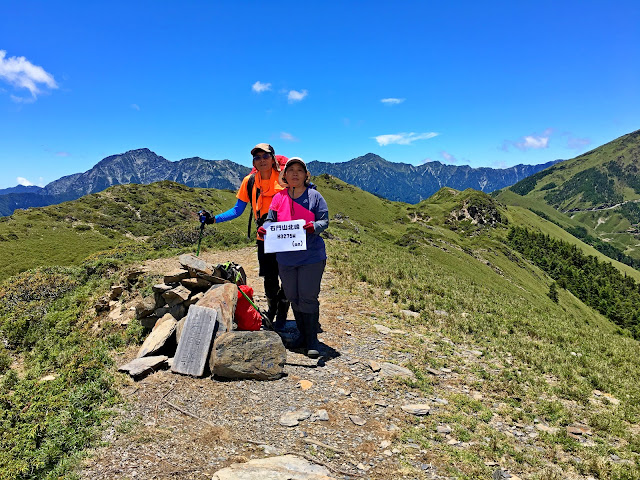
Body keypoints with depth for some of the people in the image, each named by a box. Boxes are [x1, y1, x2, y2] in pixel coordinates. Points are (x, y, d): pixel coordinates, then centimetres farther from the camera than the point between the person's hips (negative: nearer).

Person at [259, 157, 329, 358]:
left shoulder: (314, 196, 0)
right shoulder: (279, 197, 8)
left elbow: (324, 221, -2)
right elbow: (271, 220, 9)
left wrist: (314, 226, -24)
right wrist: (264, 228, -14)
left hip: (311, 257, -3)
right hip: (285, 257, 4)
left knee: (308, 298, -4)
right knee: (293, 298, 11)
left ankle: (312, 341, 8)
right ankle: (303, 336, 29)